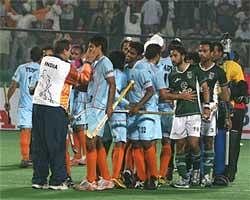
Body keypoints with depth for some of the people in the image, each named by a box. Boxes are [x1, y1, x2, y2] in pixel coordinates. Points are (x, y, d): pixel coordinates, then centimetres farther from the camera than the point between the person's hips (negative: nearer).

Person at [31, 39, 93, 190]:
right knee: (57, 146, 1)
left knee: (39, 145, 9)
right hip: (55, 109, -6)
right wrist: (88, 63, 14)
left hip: (38, 104, 6)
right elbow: (84, 79, 2)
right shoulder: (66, 67, -9)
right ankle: (57, 181, 2)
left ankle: (39, 179, 11)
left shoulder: (45, 61, 9)